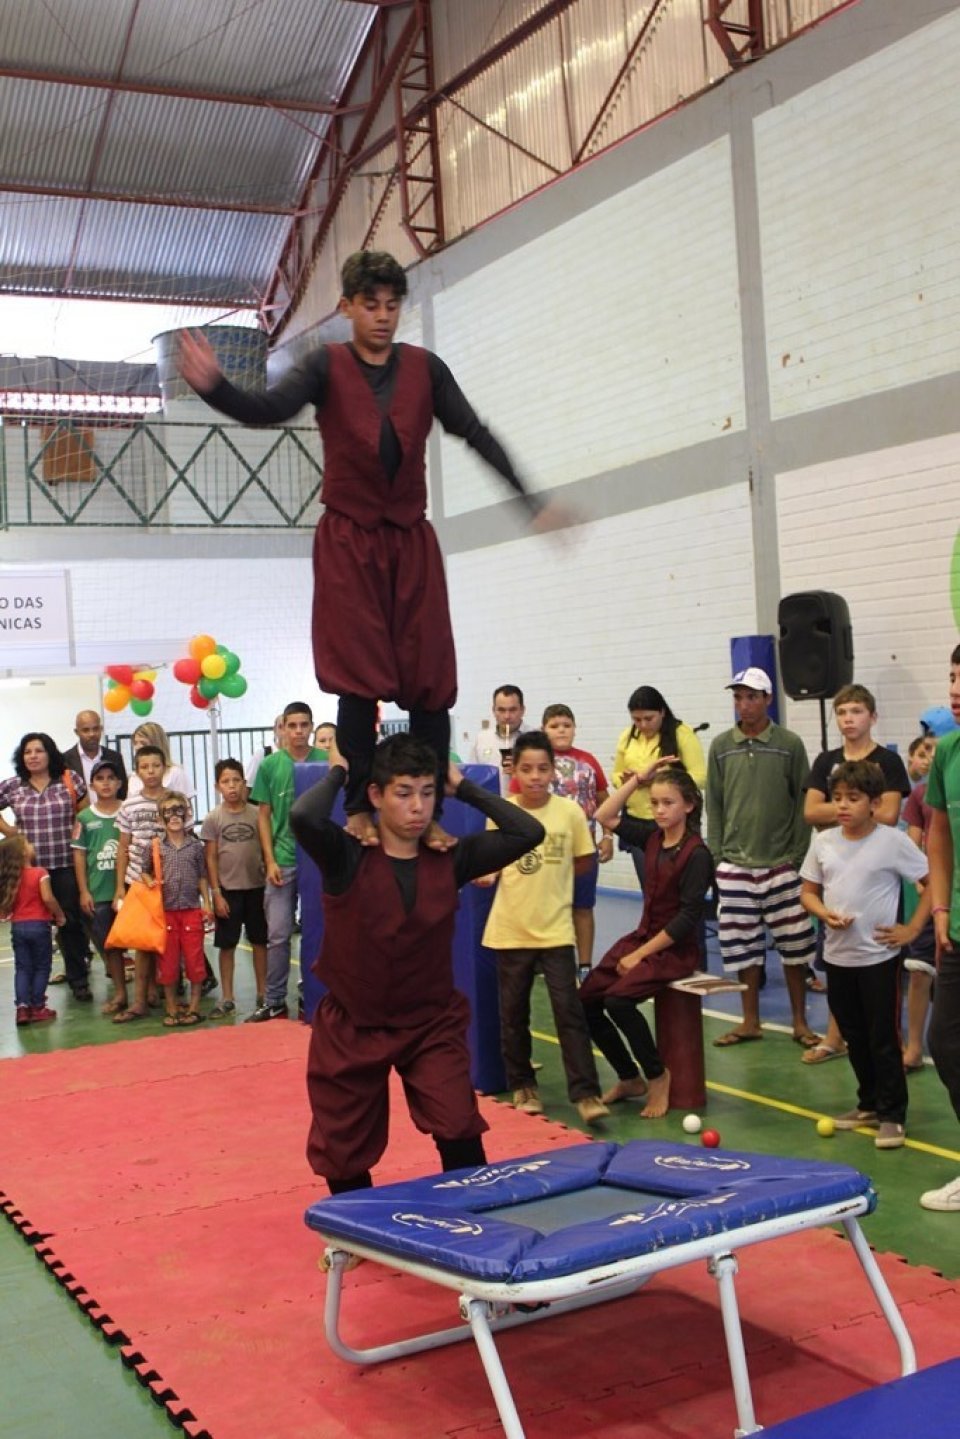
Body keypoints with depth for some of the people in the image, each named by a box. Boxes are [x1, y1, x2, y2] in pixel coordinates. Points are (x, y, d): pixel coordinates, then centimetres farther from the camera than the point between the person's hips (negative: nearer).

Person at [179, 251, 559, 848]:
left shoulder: (425, 367, 5)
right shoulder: (327, 366, 0)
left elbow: (475, 434, 1)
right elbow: (268, 410, -14)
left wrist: (530, 500, -9)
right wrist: (213, 386, -35)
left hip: (411, 541, 2)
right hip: (349, 541, -2)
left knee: (429, 679, 0)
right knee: (360, 680, -6)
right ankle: (360, 807, 2)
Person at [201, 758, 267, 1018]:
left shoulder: (257, 814, -1)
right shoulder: (213, 818, -2)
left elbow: (265, 849, 4)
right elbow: (210, 858, -1)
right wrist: (216, 893, -6)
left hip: (256, 887, 1)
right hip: (228, 889, -1)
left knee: (259, 941, 9)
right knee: (227, 945, 5)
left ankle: (262, 994, 20)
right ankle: (227, 999, 13)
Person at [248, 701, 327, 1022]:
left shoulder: (325, 762, 0)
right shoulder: (270, 765, 2)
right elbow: (264, 815, 5)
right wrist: (270, 860, -3)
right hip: (283, 861, 0)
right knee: (278, 934, 4)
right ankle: (274, 1002, 13)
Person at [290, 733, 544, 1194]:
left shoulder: (450, 859, -7)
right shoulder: (346, 856, -16)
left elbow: (528, 832, -15)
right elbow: (303, 817, -37)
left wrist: (463, 786, -9)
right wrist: (338, 772, -19)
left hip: (433, 1023, 1)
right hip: (352, 1028, -1)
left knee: (461, 1135, -15)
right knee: (344, 1157, 12)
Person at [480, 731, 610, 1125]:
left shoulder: (570, 812, -7)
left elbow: (584, 862, 6)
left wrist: (548, 879, -1)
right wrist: (483, 873, -14)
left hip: (555, 930, -1)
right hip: (509, 930, 2)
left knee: (569, 1010, -4)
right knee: (513, 1012, 11)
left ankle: (586, 1093, 0)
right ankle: (522, 1085, 26)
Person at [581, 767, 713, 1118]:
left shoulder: (696, 854, -15)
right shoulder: (653, 838, 4)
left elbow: (687, 918, -18)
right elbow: (605, 816, 11)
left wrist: (639, 955, -17)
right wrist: (637, 779, 3)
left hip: (676, 949, -7)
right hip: (642, 937, 8)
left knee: (619, 1000, -28)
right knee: (586, 1000, -5)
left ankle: (657, 1076, -6)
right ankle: (629, 1077, 11)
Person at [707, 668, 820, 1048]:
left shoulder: (790, 744, -2)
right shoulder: (721, 746, 4)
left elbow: (803, 802, 0)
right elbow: (714, 804, 8)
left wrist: (798, 855, -5)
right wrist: (716, 854, 3)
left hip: (781, 864, -2)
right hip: (735, 865, 2)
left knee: (794, 945, 3)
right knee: (741, 945, 7)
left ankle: (800, 1022, 16)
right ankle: (750, 1021, 20)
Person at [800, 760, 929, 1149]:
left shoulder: (892, 842, -12)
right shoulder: (823, 841, 1)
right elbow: (808, 892, 9)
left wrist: (912, 928, -9)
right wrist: (825, 914, -12)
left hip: (878, 957, -5)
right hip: (837, 955, 5)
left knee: (883, 1039, 1)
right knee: (854, 1038, 16)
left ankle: (892, 1114, 12)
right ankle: (870, 1104, 31)